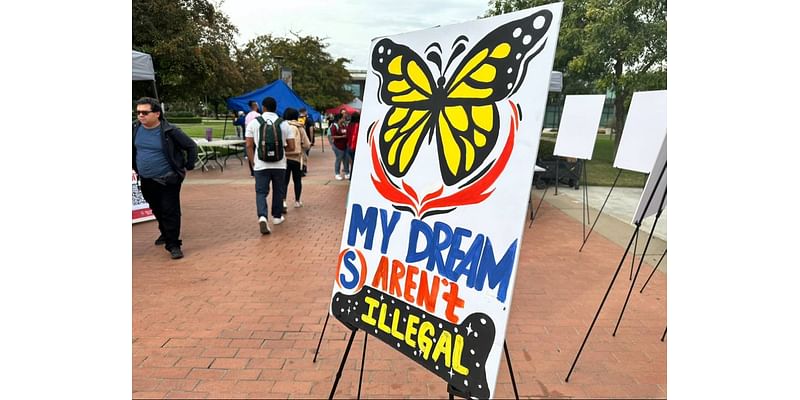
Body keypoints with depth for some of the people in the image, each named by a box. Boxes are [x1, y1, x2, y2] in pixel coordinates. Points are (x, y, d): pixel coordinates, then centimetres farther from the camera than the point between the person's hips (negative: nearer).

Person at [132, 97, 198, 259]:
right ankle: (165, 233, 43)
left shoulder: (170, 131, -16)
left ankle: (173, 244, 3)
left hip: (168, 180, -6)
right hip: (146, 180, 6)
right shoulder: (135, 128, -1)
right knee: (156, 210, 20)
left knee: (170, 212, -4)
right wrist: (134, 166, 16)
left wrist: (188, 166, -7)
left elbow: (191, 146, -9)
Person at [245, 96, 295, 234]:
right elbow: (291, 147, -1)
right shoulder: (284, 123, 1)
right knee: (278, 191, 16)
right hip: (279, 164, 1)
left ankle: (262, 217, -15)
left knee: (261, 192, 4)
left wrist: (252, 162, 7)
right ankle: (277, 216, 26)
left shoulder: (254, 122, 0)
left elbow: (249, 145, -2)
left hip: (261, 164, -1)